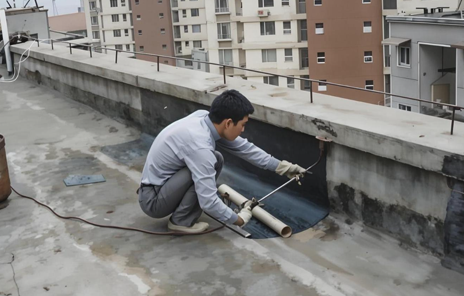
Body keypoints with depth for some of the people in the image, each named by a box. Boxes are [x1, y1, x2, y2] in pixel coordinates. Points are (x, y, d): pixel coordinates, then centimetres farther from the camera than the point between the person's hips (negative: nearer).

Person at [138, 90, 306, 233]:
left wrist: (281, 167, 10)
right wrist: (238, 219, -13)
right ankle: (181, 220, -7)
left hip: (163, 185, 9)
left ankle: (183, 215, 9)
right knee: (206, 165, -23)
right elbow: (208, 203, -29)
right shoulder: (199, 146, -31)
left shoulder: (205, 118, -6)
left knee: (215, 160, 5)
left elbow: (243, 148, 7)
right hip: (153, 200, -9)